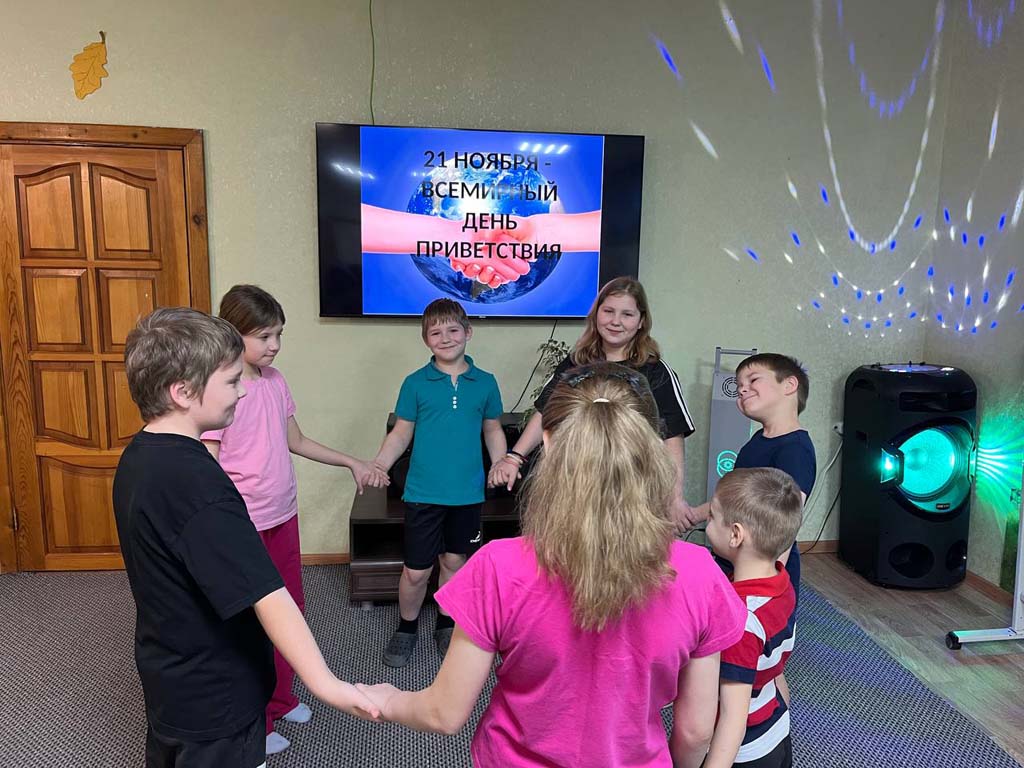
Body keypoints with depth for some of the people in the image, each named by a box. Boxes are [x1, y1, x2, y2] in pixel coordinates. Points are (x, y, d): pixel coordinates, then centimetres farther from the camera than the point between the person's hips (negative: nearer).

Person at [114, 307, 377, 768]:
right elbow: (263, 592, -38)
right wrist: (326, 684, -39)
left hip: (166, 674, 9)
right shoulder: (195, 480, -31)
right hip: (213, 695, -9)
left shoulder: (137, 457, -1)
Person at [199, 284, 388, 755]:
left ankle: (280, 698, 40)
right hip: (243, 525, -7)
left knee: (290, 608, 18)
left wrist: (353, 463, 12)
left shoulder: (275, 381, 3)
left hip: (283, 516, 7)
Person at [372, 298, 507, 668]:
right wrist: (376, 467, -11)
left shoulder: (485, 383, 2)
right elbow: (401, 433, 1)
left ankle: (447, 624, 38)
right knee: (416, 570, 4)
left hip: (468, 493, 2)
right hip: (423, 493, -2)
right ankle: (406, 628, 30)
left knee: (454, 560, 17)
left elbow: (493, 431, 11)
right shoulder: (415, 383, -3)